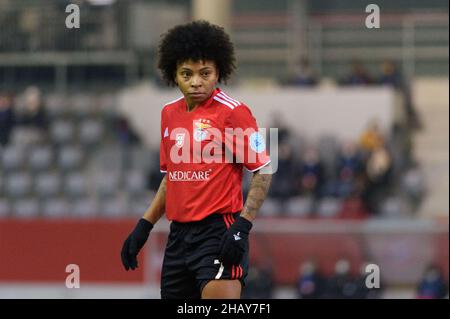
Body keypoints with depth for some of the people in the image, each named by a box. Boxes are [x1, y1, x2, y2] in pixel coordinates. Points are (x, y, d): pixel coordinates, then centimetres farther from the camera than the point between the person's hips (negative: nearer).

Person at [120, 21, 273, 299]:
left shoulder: (233, 112, -9)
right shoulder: (169, 114, 12)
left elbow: (263, 172, -9)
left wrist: (242, 225, -19)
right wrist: (144, 226, 18)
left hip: (219, 233, -7)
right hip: (179, 234, 7)